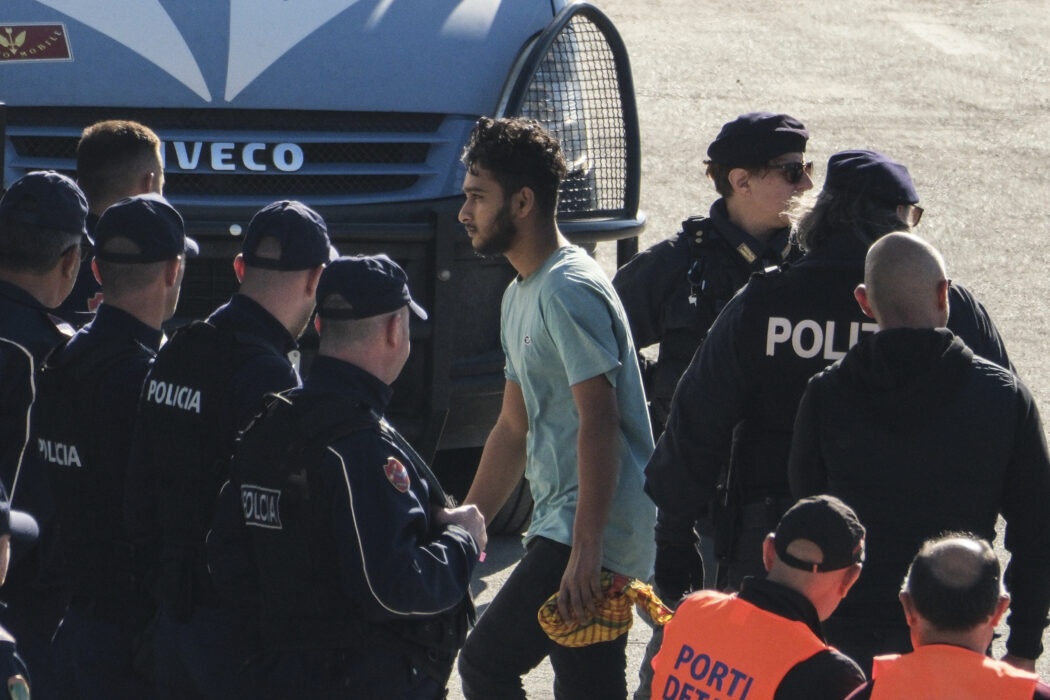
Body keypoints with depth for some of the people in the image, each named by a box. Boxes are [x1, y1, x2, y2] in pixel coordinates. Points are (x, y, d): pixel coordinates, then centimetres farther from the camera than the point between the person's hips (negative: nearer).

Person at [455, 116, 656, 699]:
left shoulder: (569, 291, -13)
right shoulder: (520, 296, 20)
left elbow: (599, 422, -21)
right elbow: (515, 428, 27)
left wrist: (585, 549, -26)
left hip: (593, 532, -10)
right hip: (560, 527, 10)